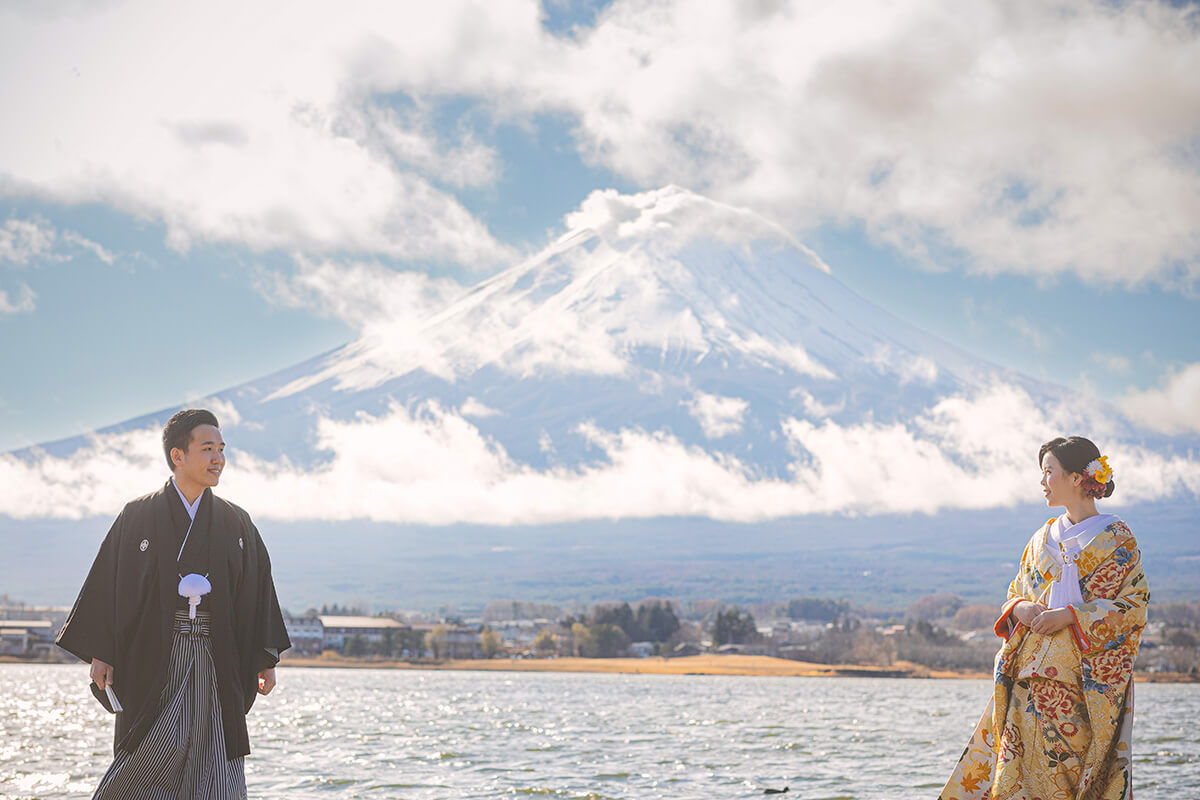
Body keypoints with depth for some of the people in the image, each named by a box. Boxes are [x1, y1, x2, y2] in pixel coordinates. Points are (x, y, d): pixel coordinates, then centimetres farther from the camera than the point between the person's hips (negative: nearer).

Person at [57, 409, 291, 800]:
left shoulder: (237, 524, 11)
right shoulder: (137, 517, 3)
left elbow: (259, 591, 11)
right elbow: (107, 583, 2)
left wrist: (267, 657, 4)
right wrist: (100, 653, -5)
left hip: (215, 661, 3)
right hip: (154, 658, -3)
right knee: (159, 749, -13)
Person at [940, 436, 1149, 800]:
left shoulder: (1116, 538, -1)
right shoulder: (1043, 538, 17)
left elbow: (1133, 606, -6)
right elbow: (1016, 592, 22)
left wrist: (1070, 615, -15)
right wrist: (1019, 608, -2)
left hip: (1087, 672, -5)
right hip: (1034, 675, 5)